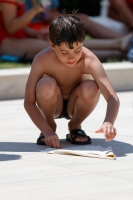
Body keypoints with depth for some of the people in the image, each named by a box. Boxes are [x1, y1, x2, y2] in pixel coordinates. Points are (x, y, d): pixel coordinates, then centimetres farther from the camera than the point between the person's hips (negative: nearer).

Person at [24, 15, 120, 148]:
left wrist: (108, 123, -57)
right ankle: (50, 126, -4)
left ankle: (75, 126, -2)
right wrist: (47, 131, -38)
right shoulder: (42, 60, -30)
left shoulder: (89, 60, -30)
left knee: (90, 87, -32)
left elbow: (113, 98, -37)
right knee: (46, 84, -34)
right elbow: (29, 102, -26)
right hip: (54, 105, -1)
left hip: (75, 106, 1)